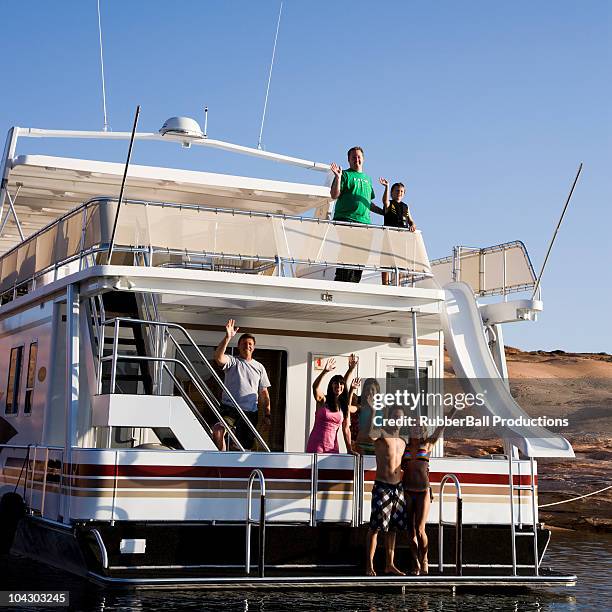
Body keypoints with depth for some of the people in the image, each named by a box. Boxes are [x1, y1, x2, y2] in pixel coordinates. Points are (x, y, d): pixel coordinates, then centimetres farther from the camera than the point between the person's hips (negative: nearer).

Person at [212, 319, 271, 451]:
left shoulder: (259, 367, 15)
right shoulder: (232, 361, 4)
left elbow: (264, 393, 16)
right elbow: (218, 357, -19)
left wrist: (267, 414, 7)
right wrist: (227, 337, -29)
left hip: (250, 412, 3)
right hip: (230, 407, -3)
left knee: (246, 446, 4)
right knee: (217, 431, -30)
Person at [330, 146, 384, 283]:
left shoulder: (367, 179, 25)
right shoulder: (345, 175, 6)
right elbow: (334, 195, -5)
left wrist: (384, 212, 27)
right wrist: (338, 177, -15)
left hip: (365, 221, 6)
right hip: (345, 219, -6)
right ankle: (340, 282, -16)